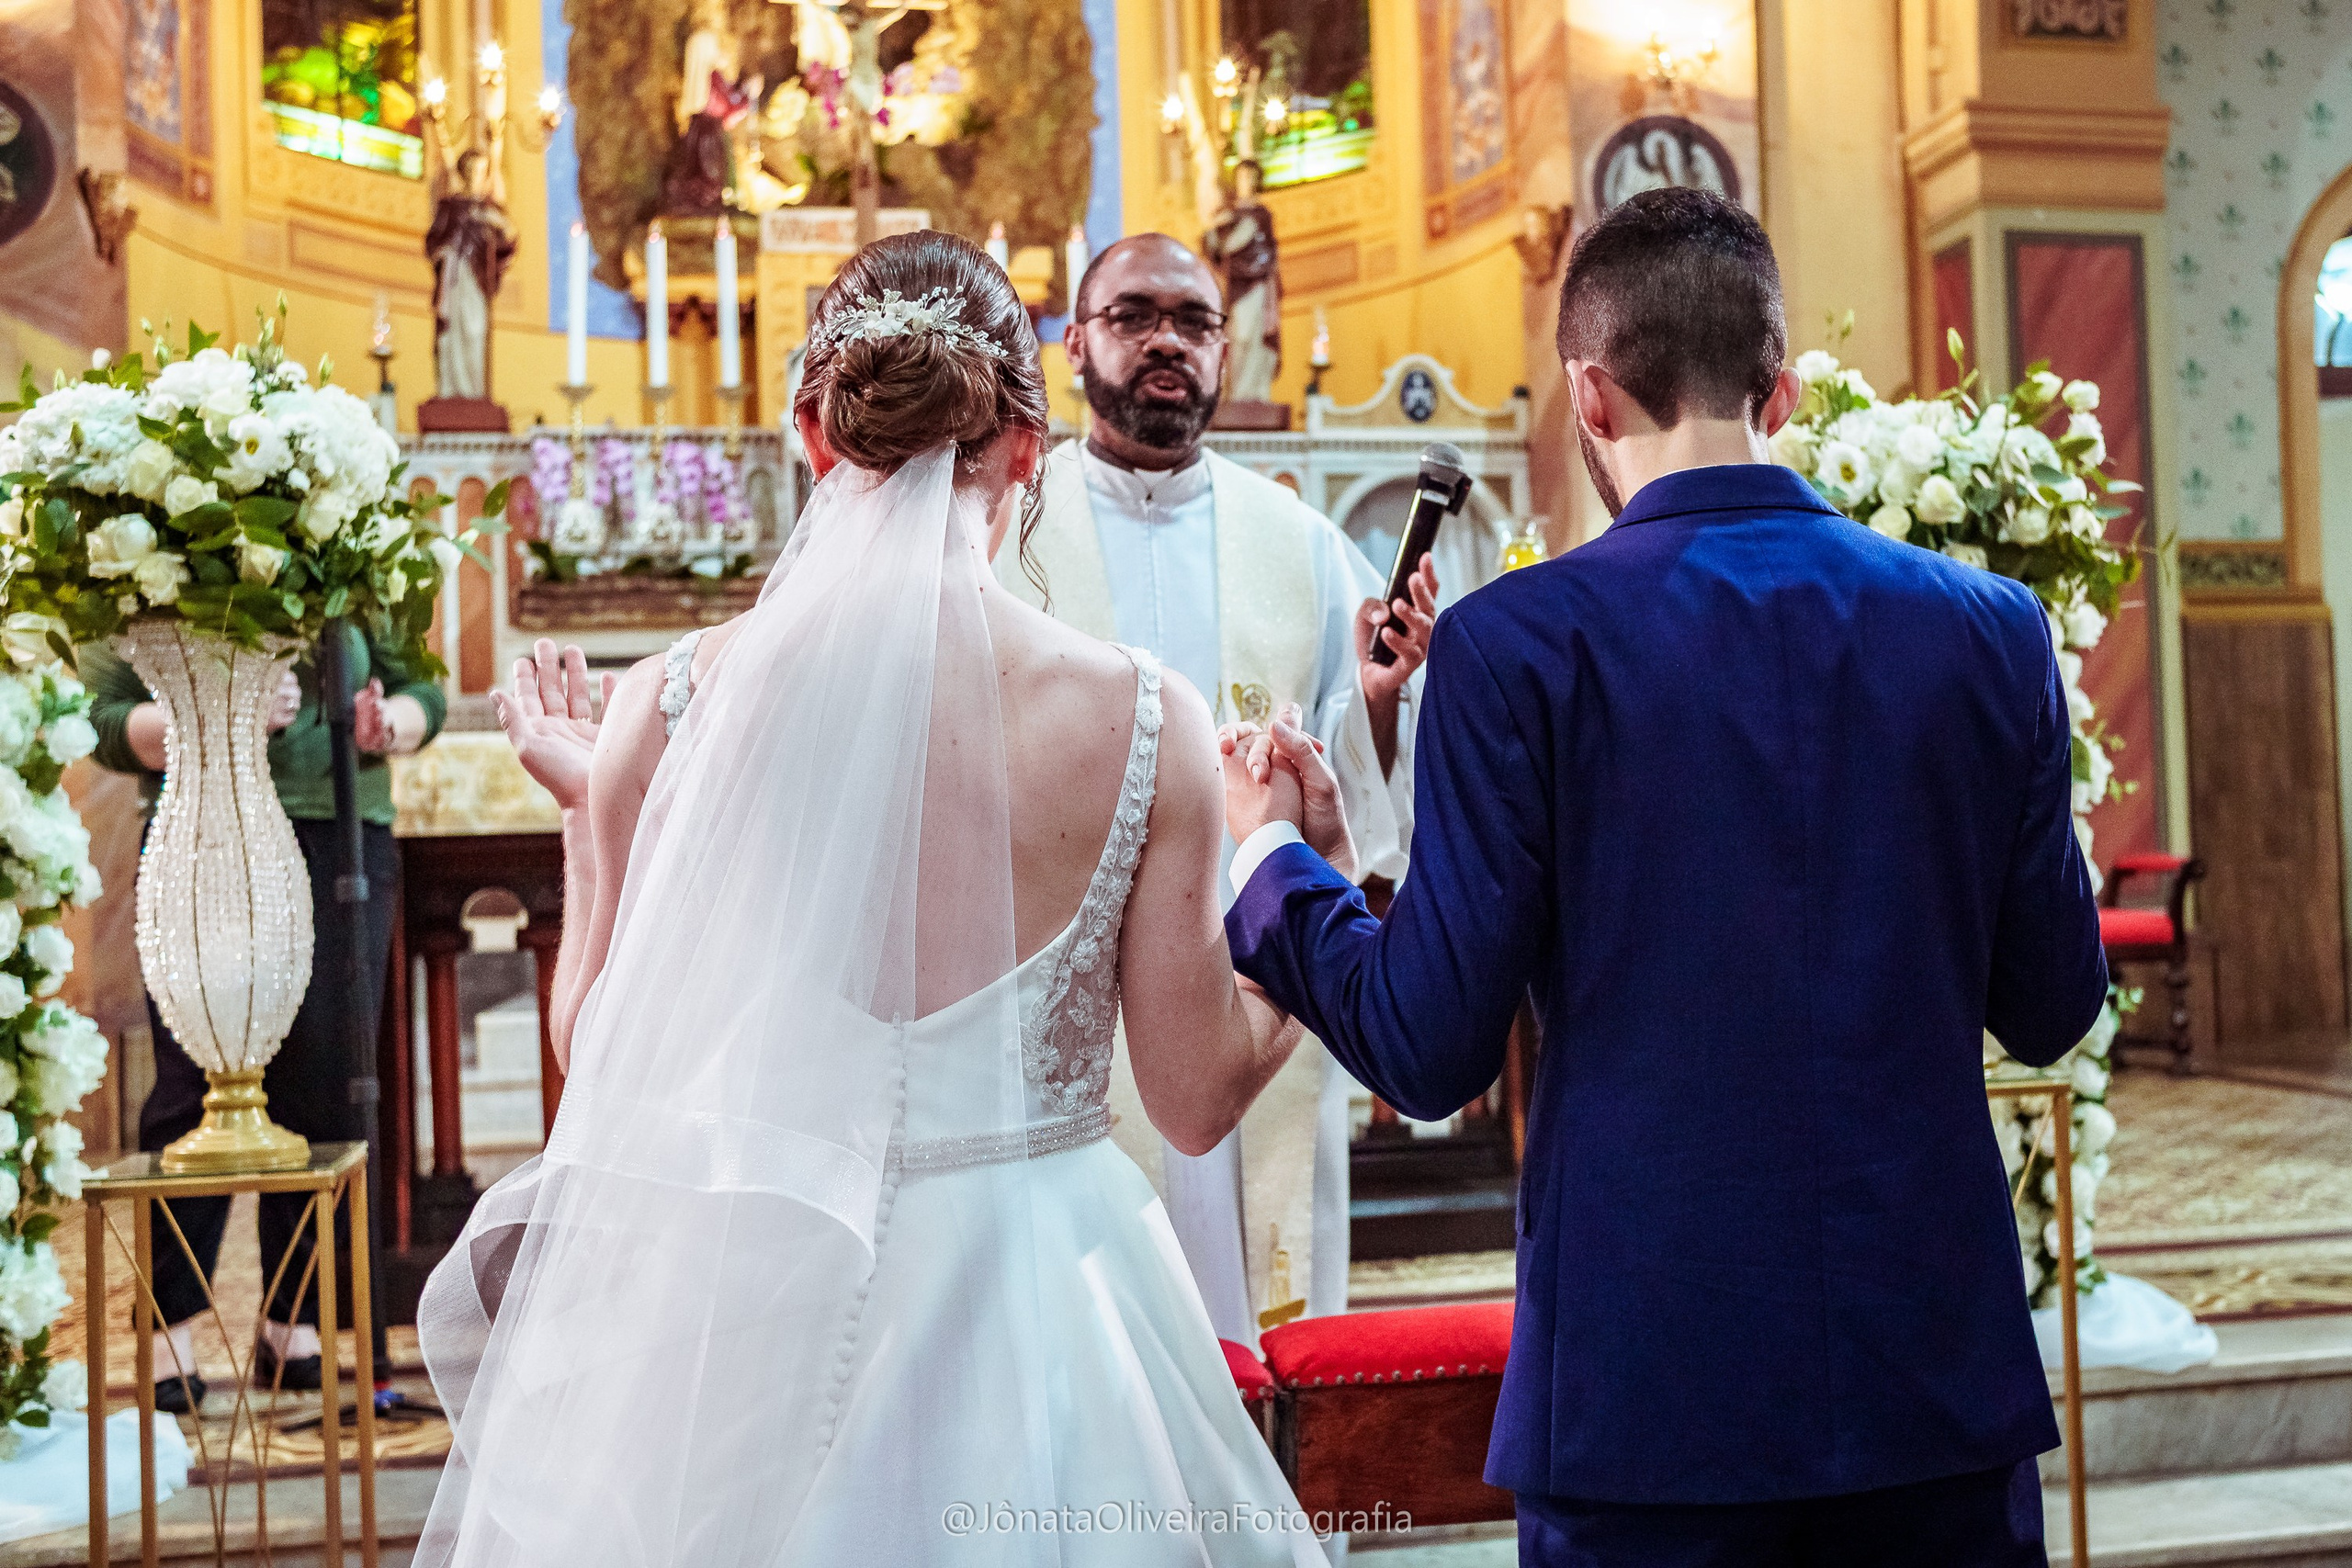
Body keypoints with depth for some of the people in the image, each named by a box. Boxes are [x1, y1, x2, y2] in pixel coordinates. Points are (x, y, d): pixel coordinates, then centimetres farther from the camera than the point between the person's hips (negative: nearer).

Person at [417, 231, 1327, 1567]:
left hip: (748, 1318, 1)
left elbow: (604, 1063, 0)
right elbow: (1197, 1097, -4)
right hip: (1034, 1312, 0)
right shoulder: (1146, 719, -12)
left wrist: (586, 815, 14)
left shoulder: (673, 706, -10)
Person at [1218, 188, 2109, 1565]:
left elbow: (1428, 1049, -10)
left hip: (1655, 1394, -3)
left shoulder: (1518, 644, -12)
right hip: (1943, 1376, 3)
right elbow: (2052, 1009, 5)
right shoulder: (1992, 628, -2)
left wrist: (1273, 856, 6)